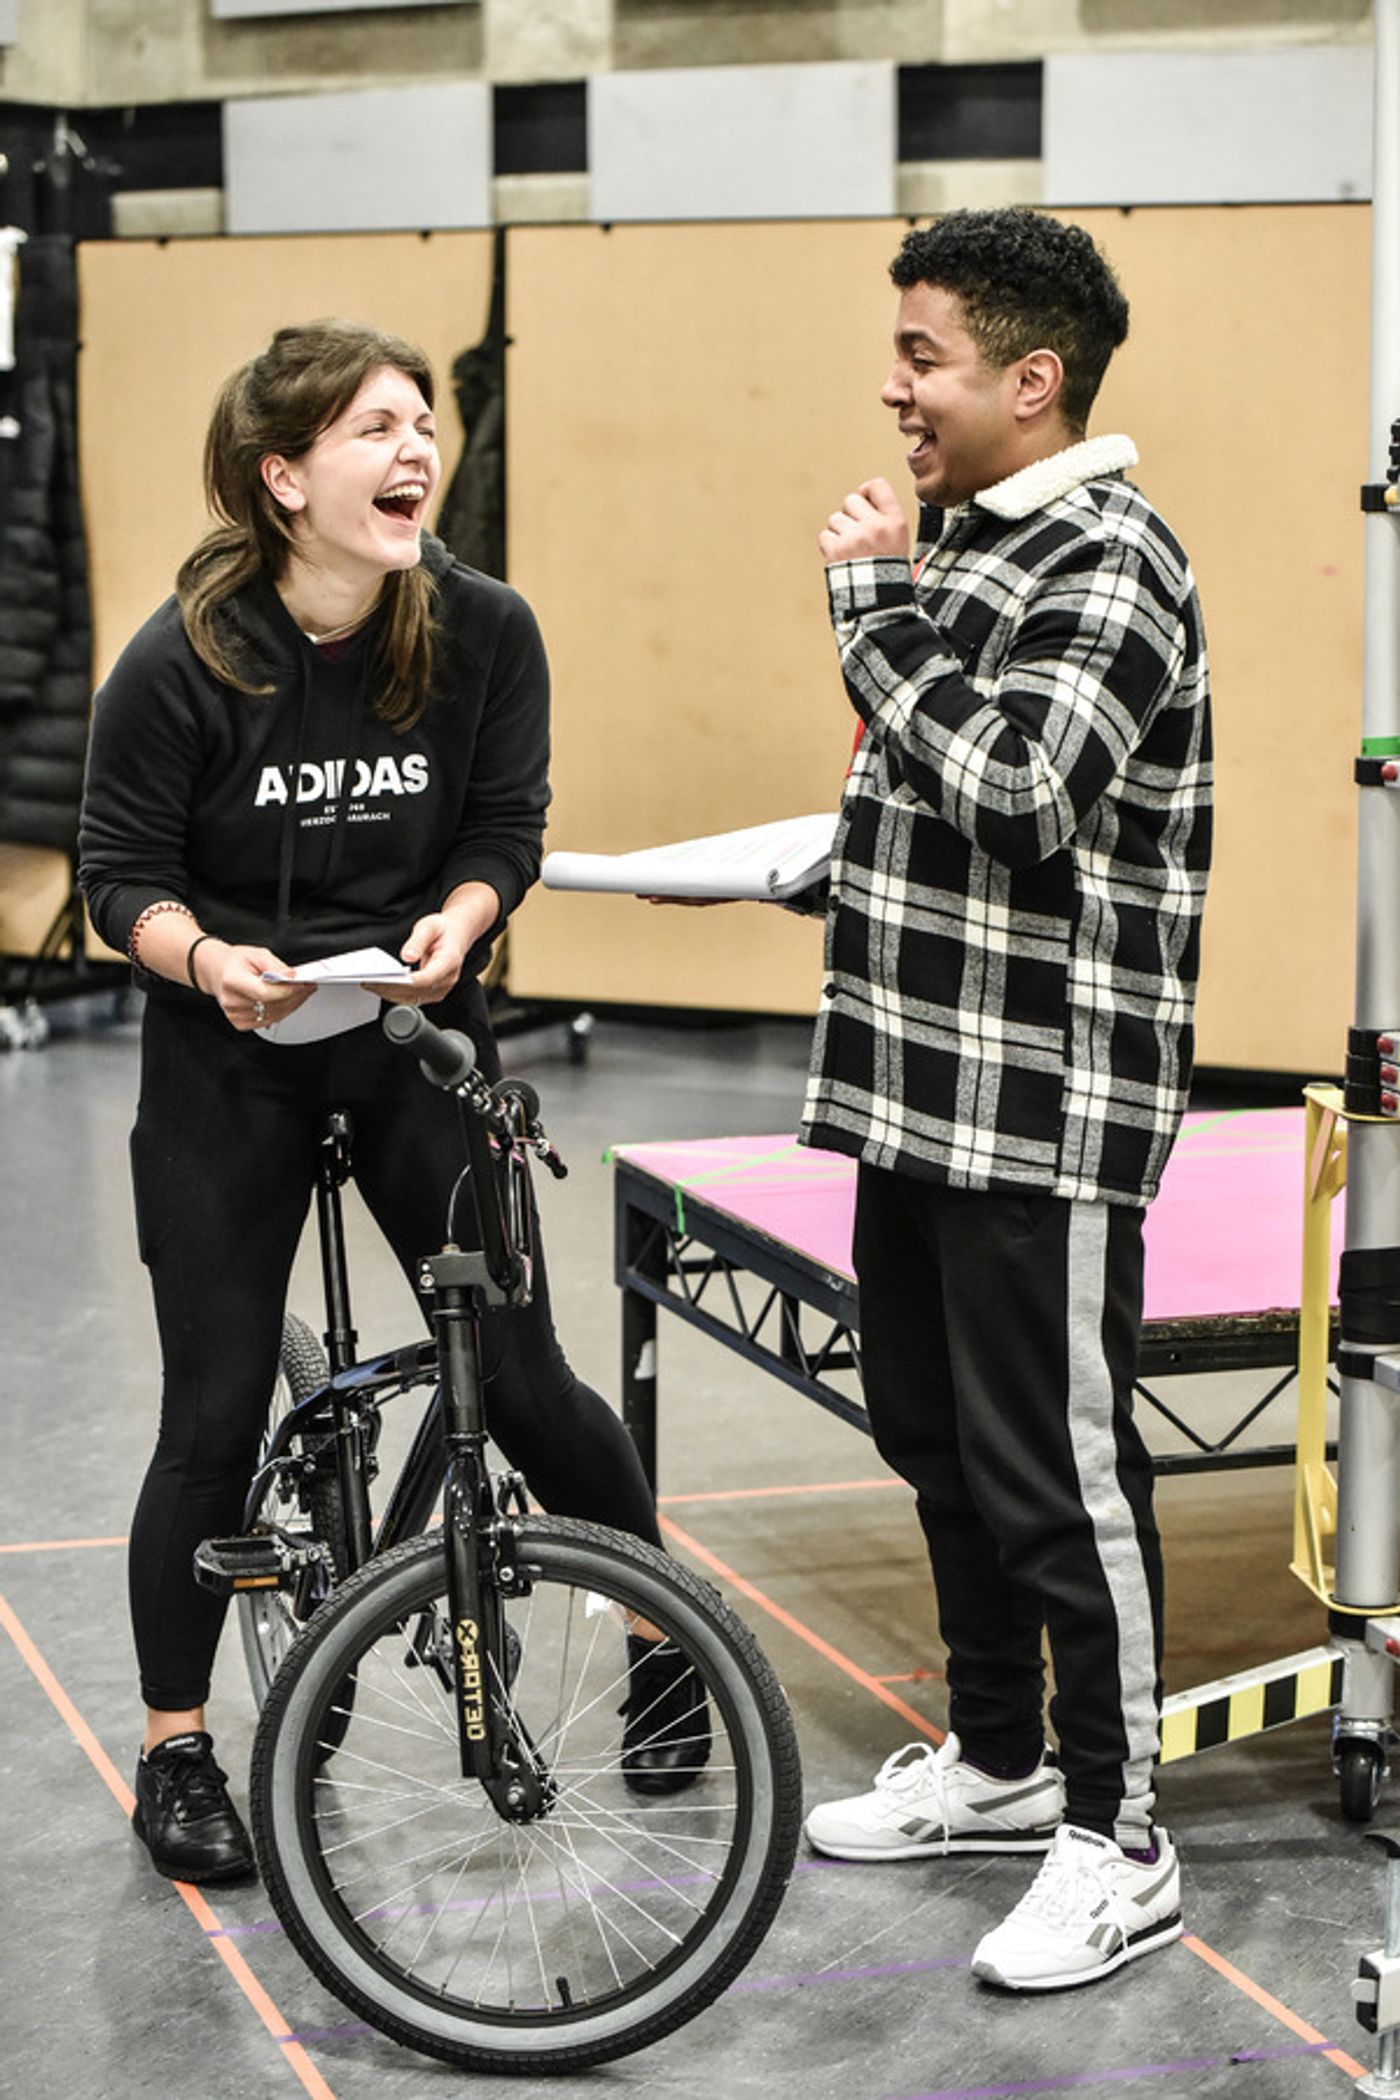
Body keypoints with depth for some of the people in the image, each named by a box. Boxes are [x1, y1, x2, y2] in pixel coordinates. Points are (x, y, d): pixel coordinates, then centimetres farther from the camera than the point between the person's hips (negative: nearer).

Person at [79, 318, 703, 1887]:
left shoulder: (485, 632, -9)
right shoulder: (179, 664, -16)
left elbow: (505, 830, -1)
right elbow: (122, 875, -9)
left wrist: (455, 924, -22)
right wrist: (206, 959, -29)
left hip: (416, 1039, 2)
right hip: (227, 1064, -1)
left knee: (519, 1374, 1)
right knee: (215, 1412, 2)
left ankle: (664, 1640, 26)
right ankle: (176, 1748, 19)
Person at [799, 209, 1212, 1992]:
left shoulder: (1110, 561, -15)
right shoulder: (962, 538, 13)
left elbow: (1008, 783, -29)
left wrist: (873, 598, -19)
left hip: (1044, 1111, -10)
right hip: (920, 1090, 10)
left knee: (1056, 1473, -2)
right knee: (935, 1435, 18)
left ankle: (1116, 1842, 10)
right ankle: (993, 1761, 33)